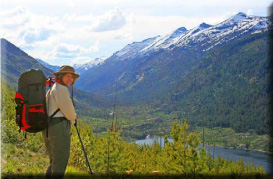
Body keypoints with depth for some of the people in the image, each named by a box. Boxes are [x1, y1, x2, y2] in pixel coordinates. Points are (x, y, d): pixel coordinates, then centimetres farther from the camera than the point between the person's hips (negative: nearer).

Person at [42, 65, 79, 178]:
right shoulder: (61, 88, -10)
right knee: (60, 162, -6)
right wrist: (72, 120, 7)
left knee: (54, 161, 18)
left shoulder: (52, 88, 21)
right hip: (59, 125, -10)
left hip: (47, 126, 10)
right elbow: (68, 109, -13)